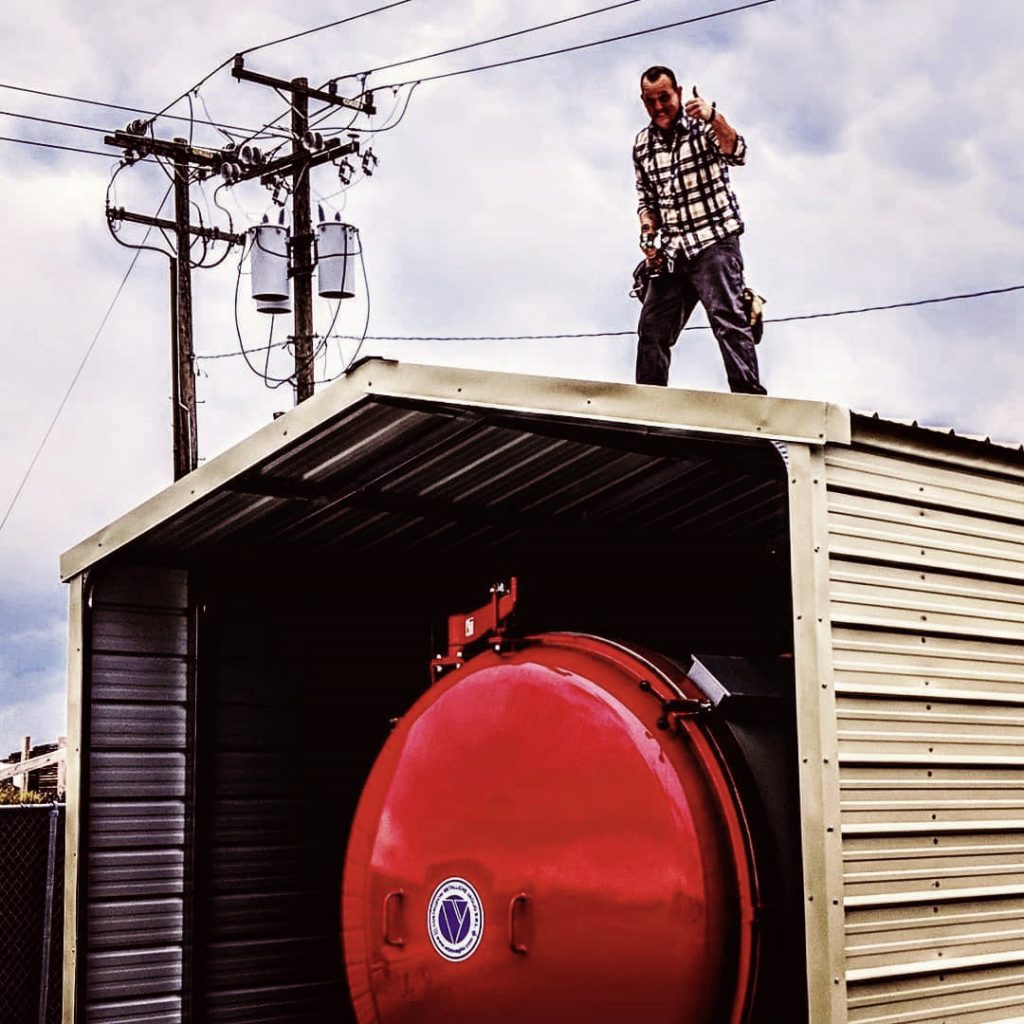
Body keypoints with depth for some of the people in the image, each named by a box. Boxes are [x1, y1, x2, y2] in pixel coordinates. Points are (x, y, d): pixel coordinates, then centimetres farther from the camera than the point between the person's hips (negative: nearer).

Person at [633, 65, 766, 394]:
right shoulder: (642, 145, 11)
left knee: (727, 318, -20)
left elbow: (737, 154, -24)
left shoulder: (702, 125, -4)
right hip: (672, 252, 6)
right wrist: (648, 233, 0)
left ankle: (750, 396, -25)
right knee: (652, 329, 5)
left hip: (714, 242, -5)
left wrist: (715, 119, -43)